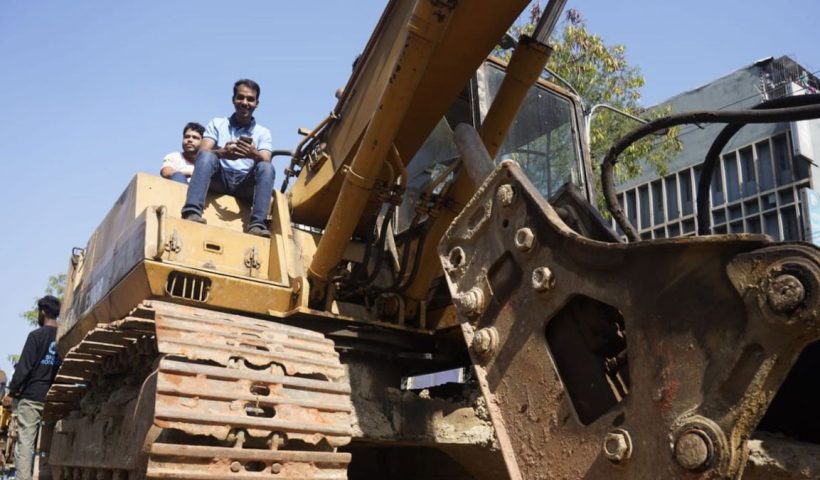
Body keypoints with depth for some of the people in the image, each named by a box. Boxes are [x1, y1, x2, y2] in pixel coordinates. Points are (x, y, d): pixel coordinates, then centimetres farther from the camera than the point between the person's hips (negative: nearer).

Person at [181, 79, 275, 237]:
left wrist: (254, 154, -30)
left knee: (266, 167, -28)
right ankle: (192, 212, -46)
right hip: (218, 178, 0)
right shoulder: (217, 124, 13)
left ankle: (257, 224, -42)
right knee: (207, 156, -29)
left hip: (245, 183, 0)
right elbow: (201, 153, -4)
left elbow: (266, 162, -5)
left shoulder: (263, 133, 13)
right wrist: (223, 153, -26)